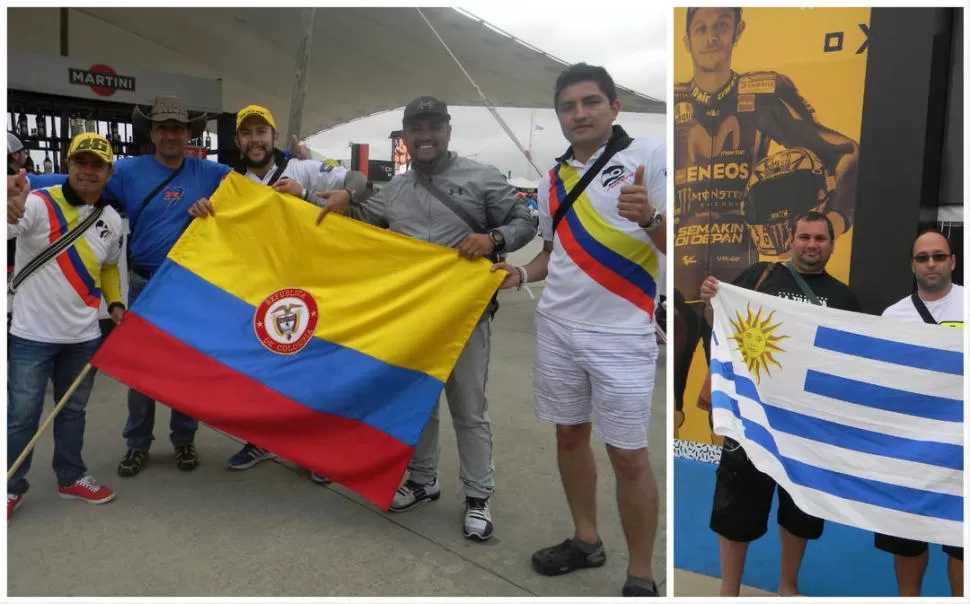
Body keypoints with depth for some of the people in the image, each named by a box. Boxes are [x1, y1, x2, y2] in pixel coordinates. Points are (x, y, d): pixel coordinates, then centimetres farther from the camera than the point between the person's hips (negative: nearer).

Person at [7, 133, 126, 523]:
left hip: (83, 336, 5)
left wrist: (115, 303, 4)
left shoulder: (112, 221, 3)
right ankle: (10, 488, 24)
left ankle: (71, 477, 33)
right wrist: (9, 216, -55)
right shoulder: (38, 203, -14)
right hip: (32, 334, -5)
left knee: (73, 410, 18)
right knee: (22, 414, 6)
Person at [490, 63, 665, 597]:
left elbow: (673, 247, -11)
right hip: (557, 328, 6)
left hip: (621, 336, -6)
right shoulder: (553, 179, 11)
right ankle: (586, 540, 34)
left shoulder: (650, 156, -7)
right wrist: (523, 273, 2)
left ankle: (641, 577, 16)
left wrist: (650, 217, -31)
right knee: (570, 435, 15)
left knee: (628, 455, -1)